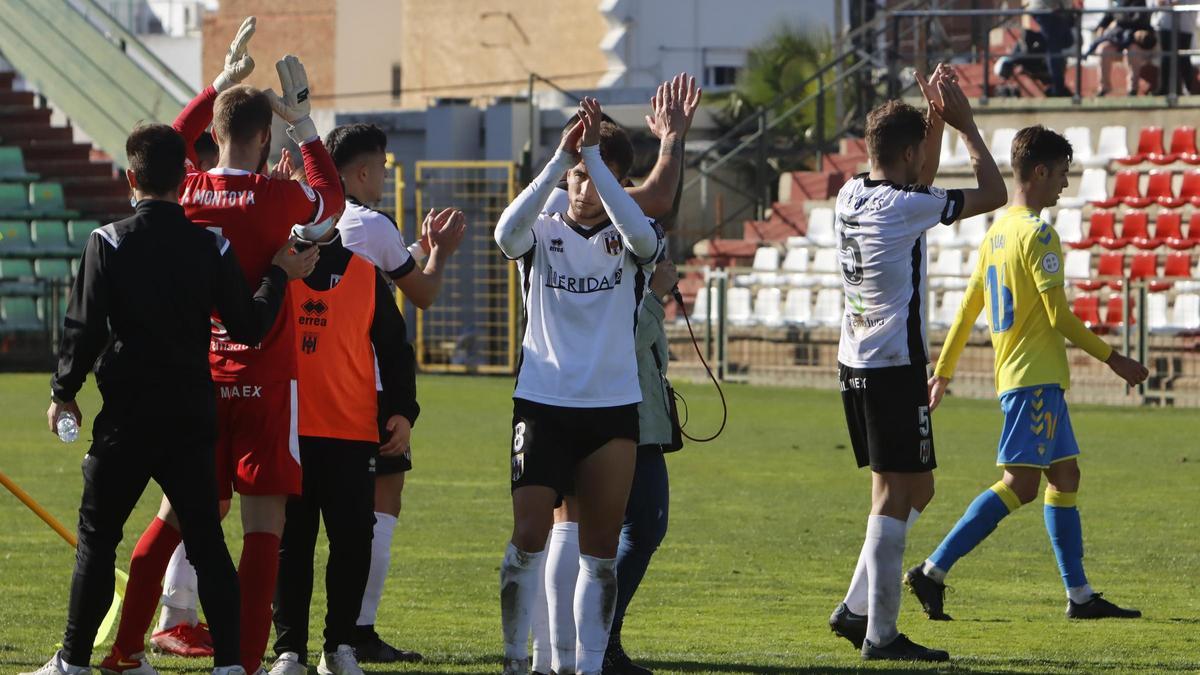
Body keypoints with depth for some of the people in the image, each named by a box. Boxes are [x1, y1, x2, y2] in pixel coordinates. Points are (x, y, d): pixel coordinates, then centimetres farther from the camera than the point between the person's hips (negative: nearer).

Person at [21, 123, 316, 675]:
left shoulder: (109, 242, -8)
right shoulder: (211, 247, 0)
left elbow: (83, 327, -7)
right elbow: (249, 326, 5)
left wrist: (63, 393, 5)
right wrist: (279, 276, 19)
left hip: (127, 415, -3)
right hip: (193, 415, 3)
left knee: (97, 535, 5)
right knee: (206, 537, 7)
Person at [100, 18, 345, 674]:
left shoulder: (185, 193, 0)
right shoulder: (276, 198, -11)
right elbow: (332, 195, 12)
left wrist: (222, 81, 29)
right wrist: (301, 119, 17)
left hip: (196, 375, 5)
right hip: (264, 379, -5)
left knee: (174, 515, 15)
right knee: (263, 525, -2)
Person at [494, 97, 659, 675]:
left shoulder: (625, 240, 7)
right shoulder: (542, 234, 5)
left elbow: (644, 235, -19)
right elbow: (507, 232, -19)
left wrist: (595, 156, -24)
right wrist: (561, 158, -28)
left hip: (612, 410, 1)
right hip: (542, 405, -1)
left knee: (600, 551, 3)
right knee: (529, 537, -10)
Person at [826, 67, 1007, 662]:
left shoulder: (851, 196, 8)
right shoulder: (901, 207, -15)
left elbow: (918, 182, 29)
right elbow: (993, 192, -10)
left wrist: (936, 119, 20)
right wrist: (964, 122, -2)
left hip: (855, 364, 9)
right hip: (895, 366, -9)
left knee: (915, 489, 17)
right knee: (895, 493, -6)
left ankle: (856, 608, 14)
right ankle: (880, 633, -6)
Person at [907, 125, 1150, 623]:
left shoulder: (997, 233, 13)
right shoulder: (1036, 234, -14)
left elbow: (968, 308, 16)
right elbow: (1059, 316, -17)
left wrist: (943, 372, 21)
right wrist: (1114, 360, -10)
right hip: (1035, 377, -10)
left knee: (1065, 477, 11)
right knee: (1020, 484, -10)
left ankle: (1080, 596, 12)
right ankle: (933, 571, -14)